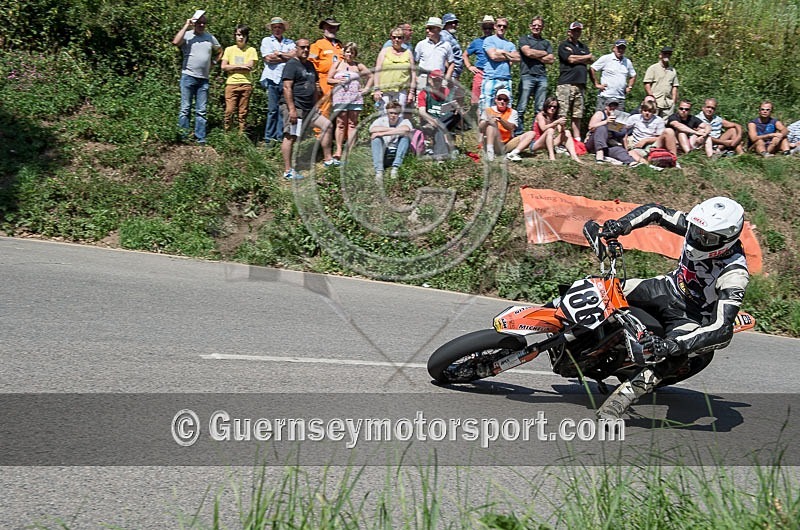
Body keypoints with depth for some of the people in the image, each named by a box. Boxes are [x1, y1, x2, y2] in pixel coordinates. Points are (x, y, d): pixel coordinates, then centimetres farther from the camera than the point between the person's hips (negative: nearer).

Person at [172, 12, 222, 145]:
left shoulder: (210, 38, 13)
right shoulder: (187, 35, -1)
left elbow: (220, 52, 28)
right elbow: (175, 42, -22)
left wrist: (213, 63, 13)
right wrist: (186, 26, -15)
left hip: (204, 79, 4)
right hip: (188, 77, -4)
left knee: (202, 111, 4)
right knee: (185, 108, -3)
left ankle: (200, 139, 7)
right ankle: (183, 137, -1)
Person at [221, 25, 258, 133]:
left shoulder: (251, 50, 8)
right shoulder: (229, 49, 12)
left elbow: (250, 66, -5)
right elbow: (224, 67, 2)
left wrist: (233, 67, -3)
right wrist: (241, 66, -5)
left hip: (246, 84, 0)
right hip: (231, 83, 1)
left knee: (243, 112, 0)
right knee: (229, 111, -7)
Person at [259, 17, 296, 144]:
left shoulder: (289, 42, 20)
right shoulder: (266, 41, 13)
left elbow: (294, 55, 1)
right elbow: (268, 58, -2)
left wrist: (278, 54, -2)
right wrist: (286, 57, 2)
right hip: (272, 78, -2)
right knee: (272, 109, -5)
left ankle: (281, 137, 0)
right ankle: (269, 137, -2)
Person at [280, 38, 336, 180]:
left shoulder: (310, 65, 19)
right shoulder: (292, 64, -9)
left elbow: (315, 87, 28)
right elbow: (287, 87, -17)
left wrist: (316, 106, 22)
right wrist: (291, 109, -23)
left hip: (308, 108, 9)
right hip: (294, 107, -9)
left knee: (326, 124, 8)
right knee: (290, 136, -8)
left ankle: (327, 159, 15)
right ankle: (288, 171, -6)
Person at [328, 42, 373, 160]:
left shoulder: (358, 66, 13)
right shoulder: (337, 64, 12)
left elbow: (370, 76, 21)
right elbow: (328, 80, 11)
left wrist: (366, 88, 10)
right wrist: (338, 81, -7)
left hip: (355, 97, 1)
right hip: (340, 96, -1)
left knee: (352, 123, 0)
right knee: (341, 123, -5)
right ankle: (339, 150, -5)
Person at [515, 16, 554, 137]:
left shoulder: (546, 43, 22)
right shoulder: (524, 39, 12)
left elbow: (551, 60, 9)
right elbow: (528, 52, -6)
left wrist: (536, 56, 1)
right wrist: (544, 53, 6)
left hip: (542, 77, 4)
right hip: (527, 75, -4)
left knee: (540, 109, -1)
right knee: (521, 108, -9)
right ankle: (518, 134, -9)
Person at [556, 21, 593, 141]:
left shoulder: (583, 47, 26)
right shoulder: (564, 46, 6)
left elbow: (591, 60, 11)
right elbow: (570, 59, -9)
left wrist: (576, 58, -1)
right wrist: (586, 57, 6)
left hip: (580, 85, 6)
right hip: (566, 84, -6)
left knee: (577, 116, 6)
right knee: (562, 115, -12)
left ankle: (577, 140, 7)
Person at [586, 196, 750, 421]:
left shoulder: (734, 274, -32)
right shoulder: (699, 228, -16)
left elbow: (722, 331, -40)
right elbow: (656, 212, -1)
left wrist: (672, 345, -50)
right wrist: (620, 225, -20)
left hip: (693, 316, -6)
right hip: (669, 288, 7)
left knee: (674, 355, -36)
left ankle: (623, 397, -37)